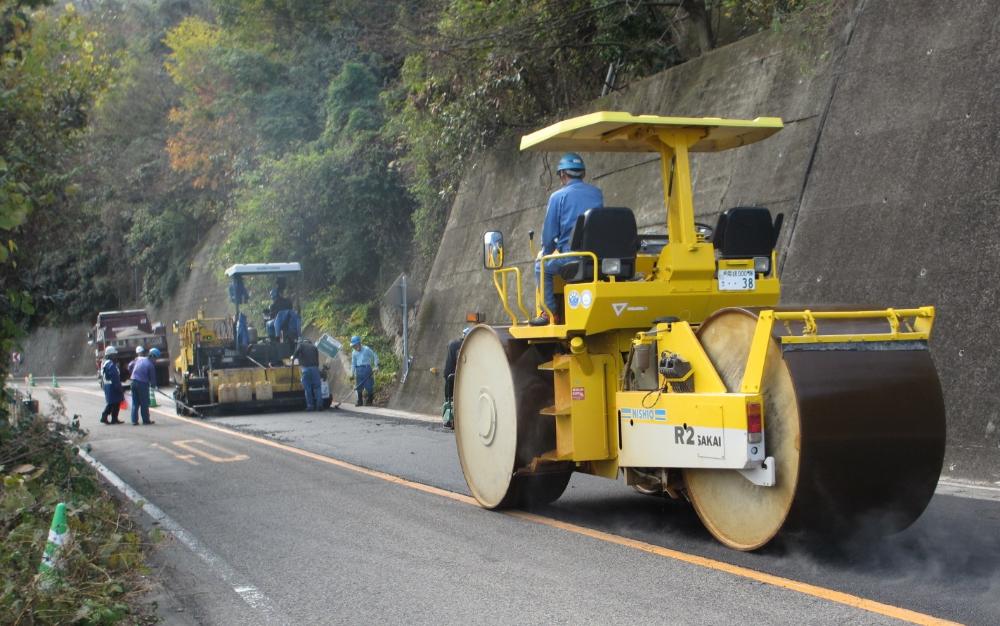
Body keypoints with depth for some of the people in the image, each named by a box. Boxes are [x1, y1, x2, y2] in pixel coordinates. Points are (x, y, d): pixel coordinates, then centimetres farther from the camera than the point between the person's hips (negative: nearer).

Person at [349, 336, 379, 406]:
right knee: (359, 387, 3)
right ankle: (360, 402, 10)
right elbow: (353, 364, 16)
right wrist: (352, 374, 9)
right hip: (358, 370, 4)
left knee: (369, 386, -6)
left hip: (367, 368, -4)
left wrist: (376, 366, -5)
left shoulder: (366, 349, -2)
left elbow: (375, 356, 2)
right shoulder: (354, 353, 11)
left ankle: (369, 401, 5)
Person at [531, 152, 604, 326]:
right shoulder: (597, 194, 10)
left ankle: (549, 311, 9)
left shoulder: (558, 197, -3)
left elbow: (549, 235, -3)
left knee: (541, 266, 20)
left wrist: (547, 254, 17)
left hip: (570, 259, -5)